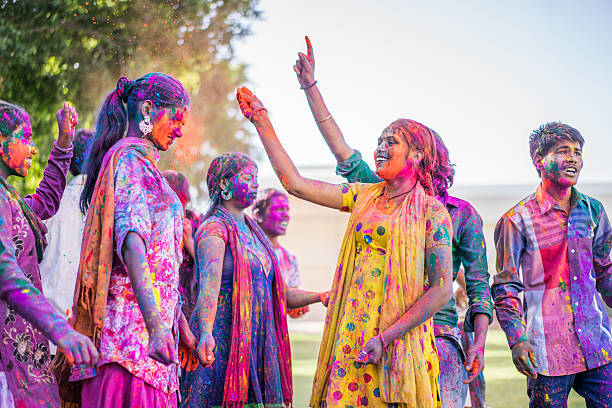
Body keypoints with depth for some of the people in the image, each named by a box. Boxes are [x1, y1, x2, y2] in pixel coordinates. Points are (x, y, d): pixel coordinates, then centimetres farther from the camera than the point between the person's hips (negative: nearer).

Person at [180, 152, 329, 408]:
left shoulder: (252, 232, 18)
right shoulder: (214, 229, -7)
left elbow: (281, 293, 21)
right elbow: (209, 285, -24)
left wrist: (319, 296, 4)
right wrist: (206, 334, -40)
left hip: (255, 346, 7)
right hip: (220, 346, -7)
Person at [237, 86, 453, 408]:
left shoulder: (431, 211, -2)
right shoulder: (363, 196, 13)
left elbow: (442, 289, -8)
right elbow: (296, 184, 10)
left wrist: (386, 337, -15)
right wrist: (261, 121, 11)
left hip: (400, 336, -4)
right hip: (352, 331, 4)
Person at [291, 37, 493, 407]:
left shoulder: (462, 214, 5)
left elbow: (479, 284, 5)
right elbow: (343, 151, 9)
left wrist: (480, 342, -7)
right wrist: (310, 86, 5)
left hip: (437, 333, -2)